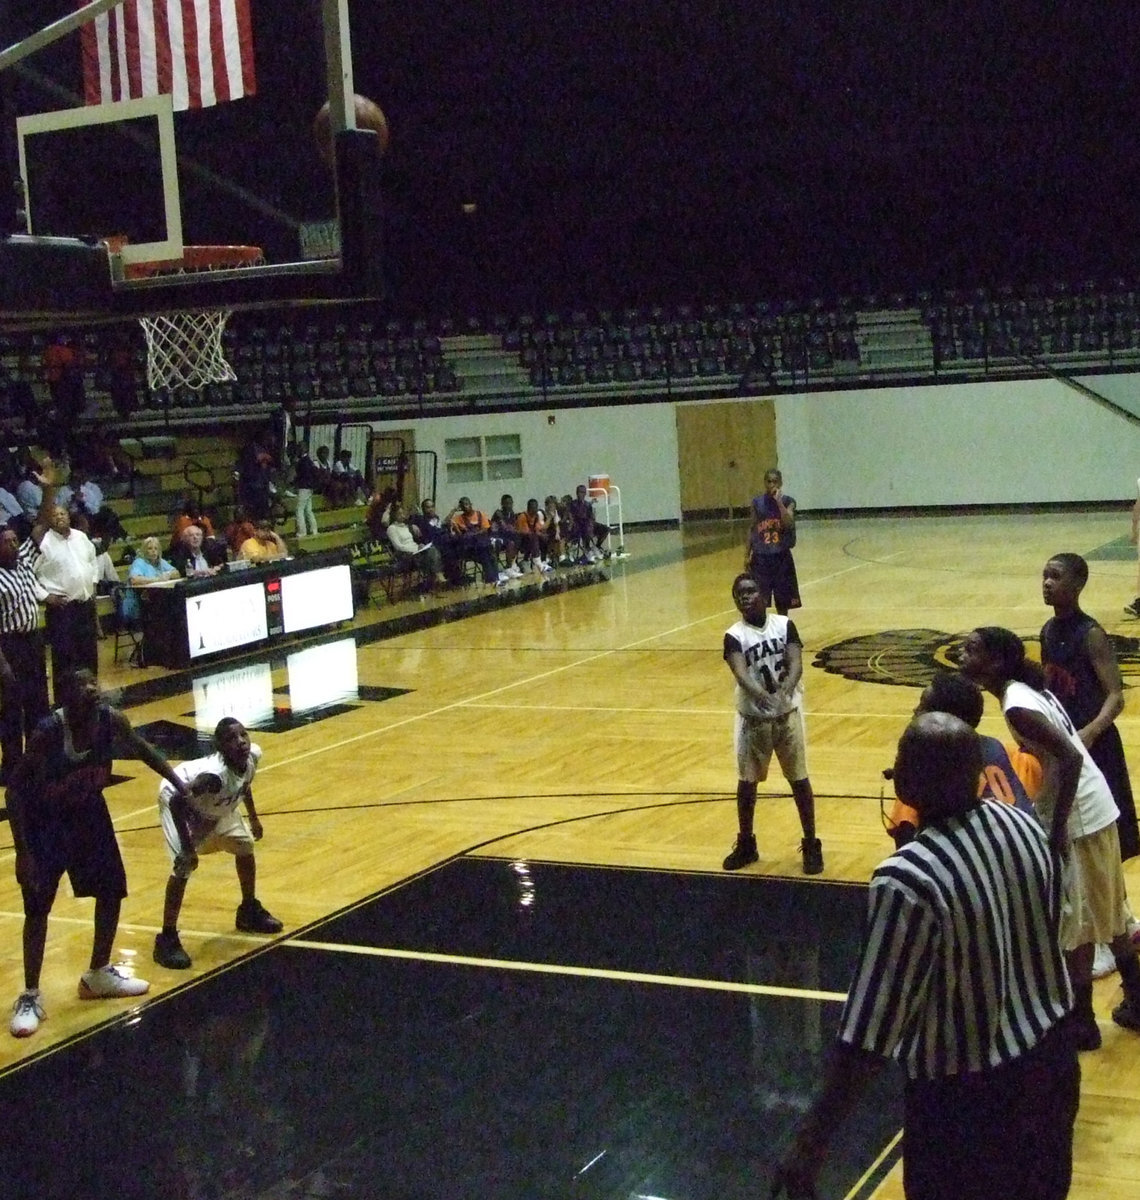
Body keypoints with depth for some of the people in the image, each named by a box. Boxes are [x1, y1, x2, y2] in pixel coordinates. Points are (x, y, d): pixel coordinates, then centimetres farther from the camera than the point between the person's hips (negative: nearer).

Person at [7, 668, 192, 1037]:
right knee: (38, 907, -7)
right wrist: (23, 850, -30)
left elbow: (141, 750, 4)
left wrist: (180, 786, 4)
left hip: (88, 810, 6)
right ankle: (30, 997, 6)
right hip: (45, 818, -6)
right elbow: (16, 789, -26)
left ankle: (98, 975, 29)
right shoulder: (49, 731, -33)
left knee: (112, 891, 10)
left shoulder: (111, 720, -19)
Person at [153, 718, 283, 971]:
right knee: (184, 866, -20)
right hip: (179, 802, -8)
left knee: (245, 846, 15)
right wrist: (188, 848, -36)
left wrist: (253, 817, 12)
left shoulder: (253, 755, -23)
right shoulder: (213, 773, -44)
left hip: (217, 805, 8)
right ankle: (167, 939, -10)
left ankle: (249, 911, 36)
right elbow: (177, 801, -40)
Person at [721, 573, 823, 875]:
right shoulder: (735, 636, -9)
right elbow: (741, 675, -25)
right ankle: (746, 844, 25)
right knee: (747, 781, 8)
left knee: (799, 780, 6)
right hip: (753, 717, 0)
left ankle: (811, 845, 18)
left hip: (788, 714, 0)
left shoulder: (784, 625, -4)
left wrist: (785, 691, -36)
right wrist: (763, 696, -45)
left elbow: (796, 664, -15)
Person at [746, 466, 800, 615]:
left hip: (781, 557, -1)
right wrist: (748, 555, 5)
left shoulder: (787, 501, -4)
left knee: (783, 600, 9)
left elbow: (789, 524, -21)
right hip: (761, 557, 1)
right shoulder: (757, 502, 1)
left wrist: (779, 502, -25)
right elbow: (752, 529, 7)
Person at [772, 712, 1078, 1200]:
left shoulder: (909, 881, -28)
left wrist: (812, 1140, -19)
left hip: (966, 1091, -7)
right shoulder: (1022, 825, -6)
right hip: (1049, 1055, 7)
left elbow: (870, 1030, -26)